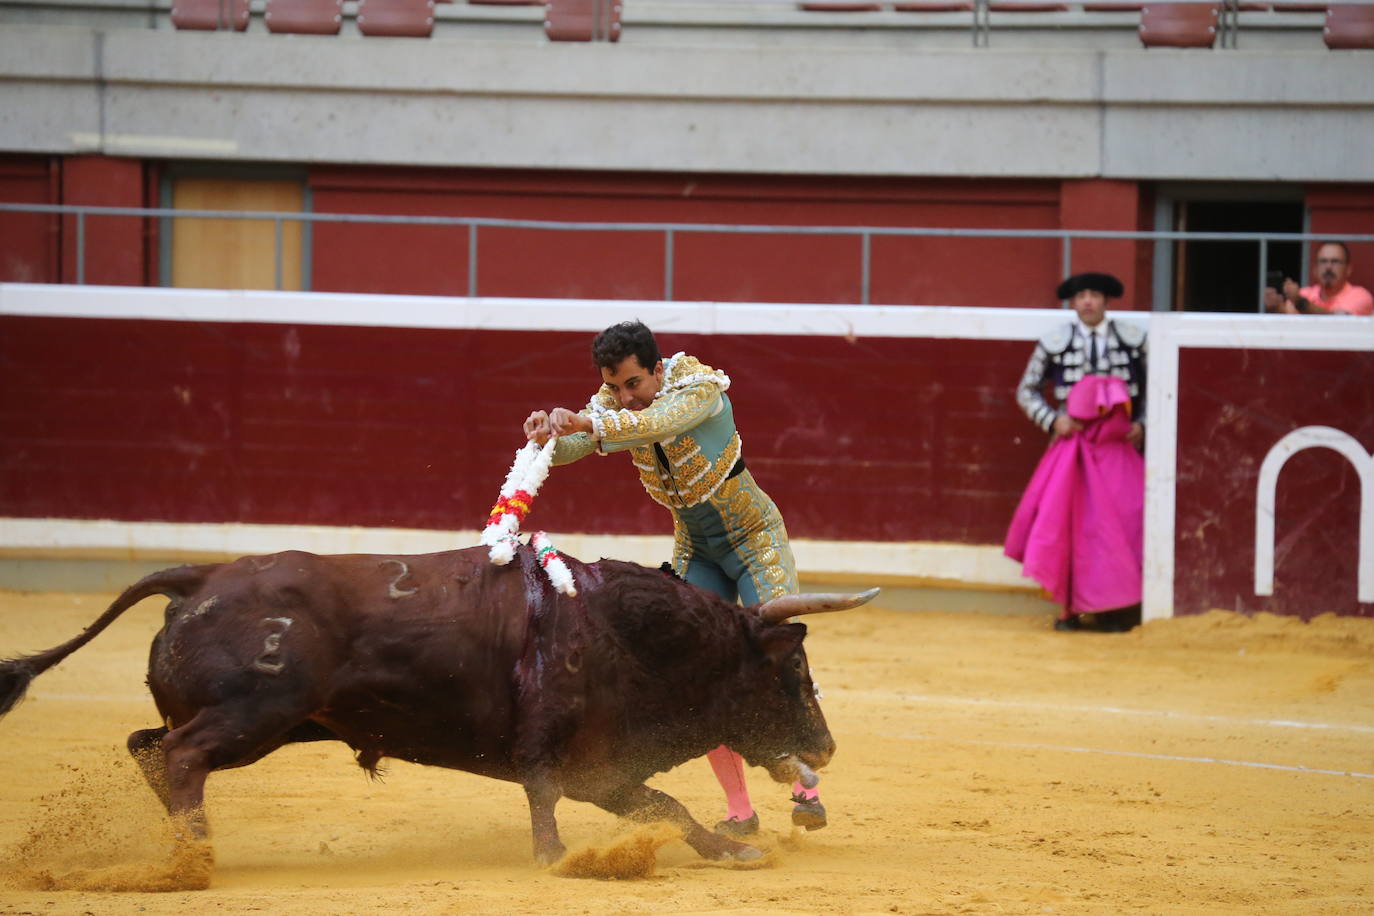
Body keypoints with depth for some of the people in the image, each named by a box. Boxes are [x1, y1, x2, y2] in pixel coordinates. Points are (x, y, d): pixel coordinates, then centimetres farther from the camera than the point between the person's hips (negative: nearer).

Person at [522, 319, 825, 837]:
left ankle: (805, 789, -4)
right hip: (695, 549, 5)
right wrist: (547, 434, -44)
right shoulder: (612, 406, -9)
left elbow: (658, 421, -45)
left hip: (754, 536, -5)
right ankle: (739, 812, 1)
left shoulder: (700, 387, -26)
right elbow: (567, 449, -21)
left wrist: (588, 424, -59)